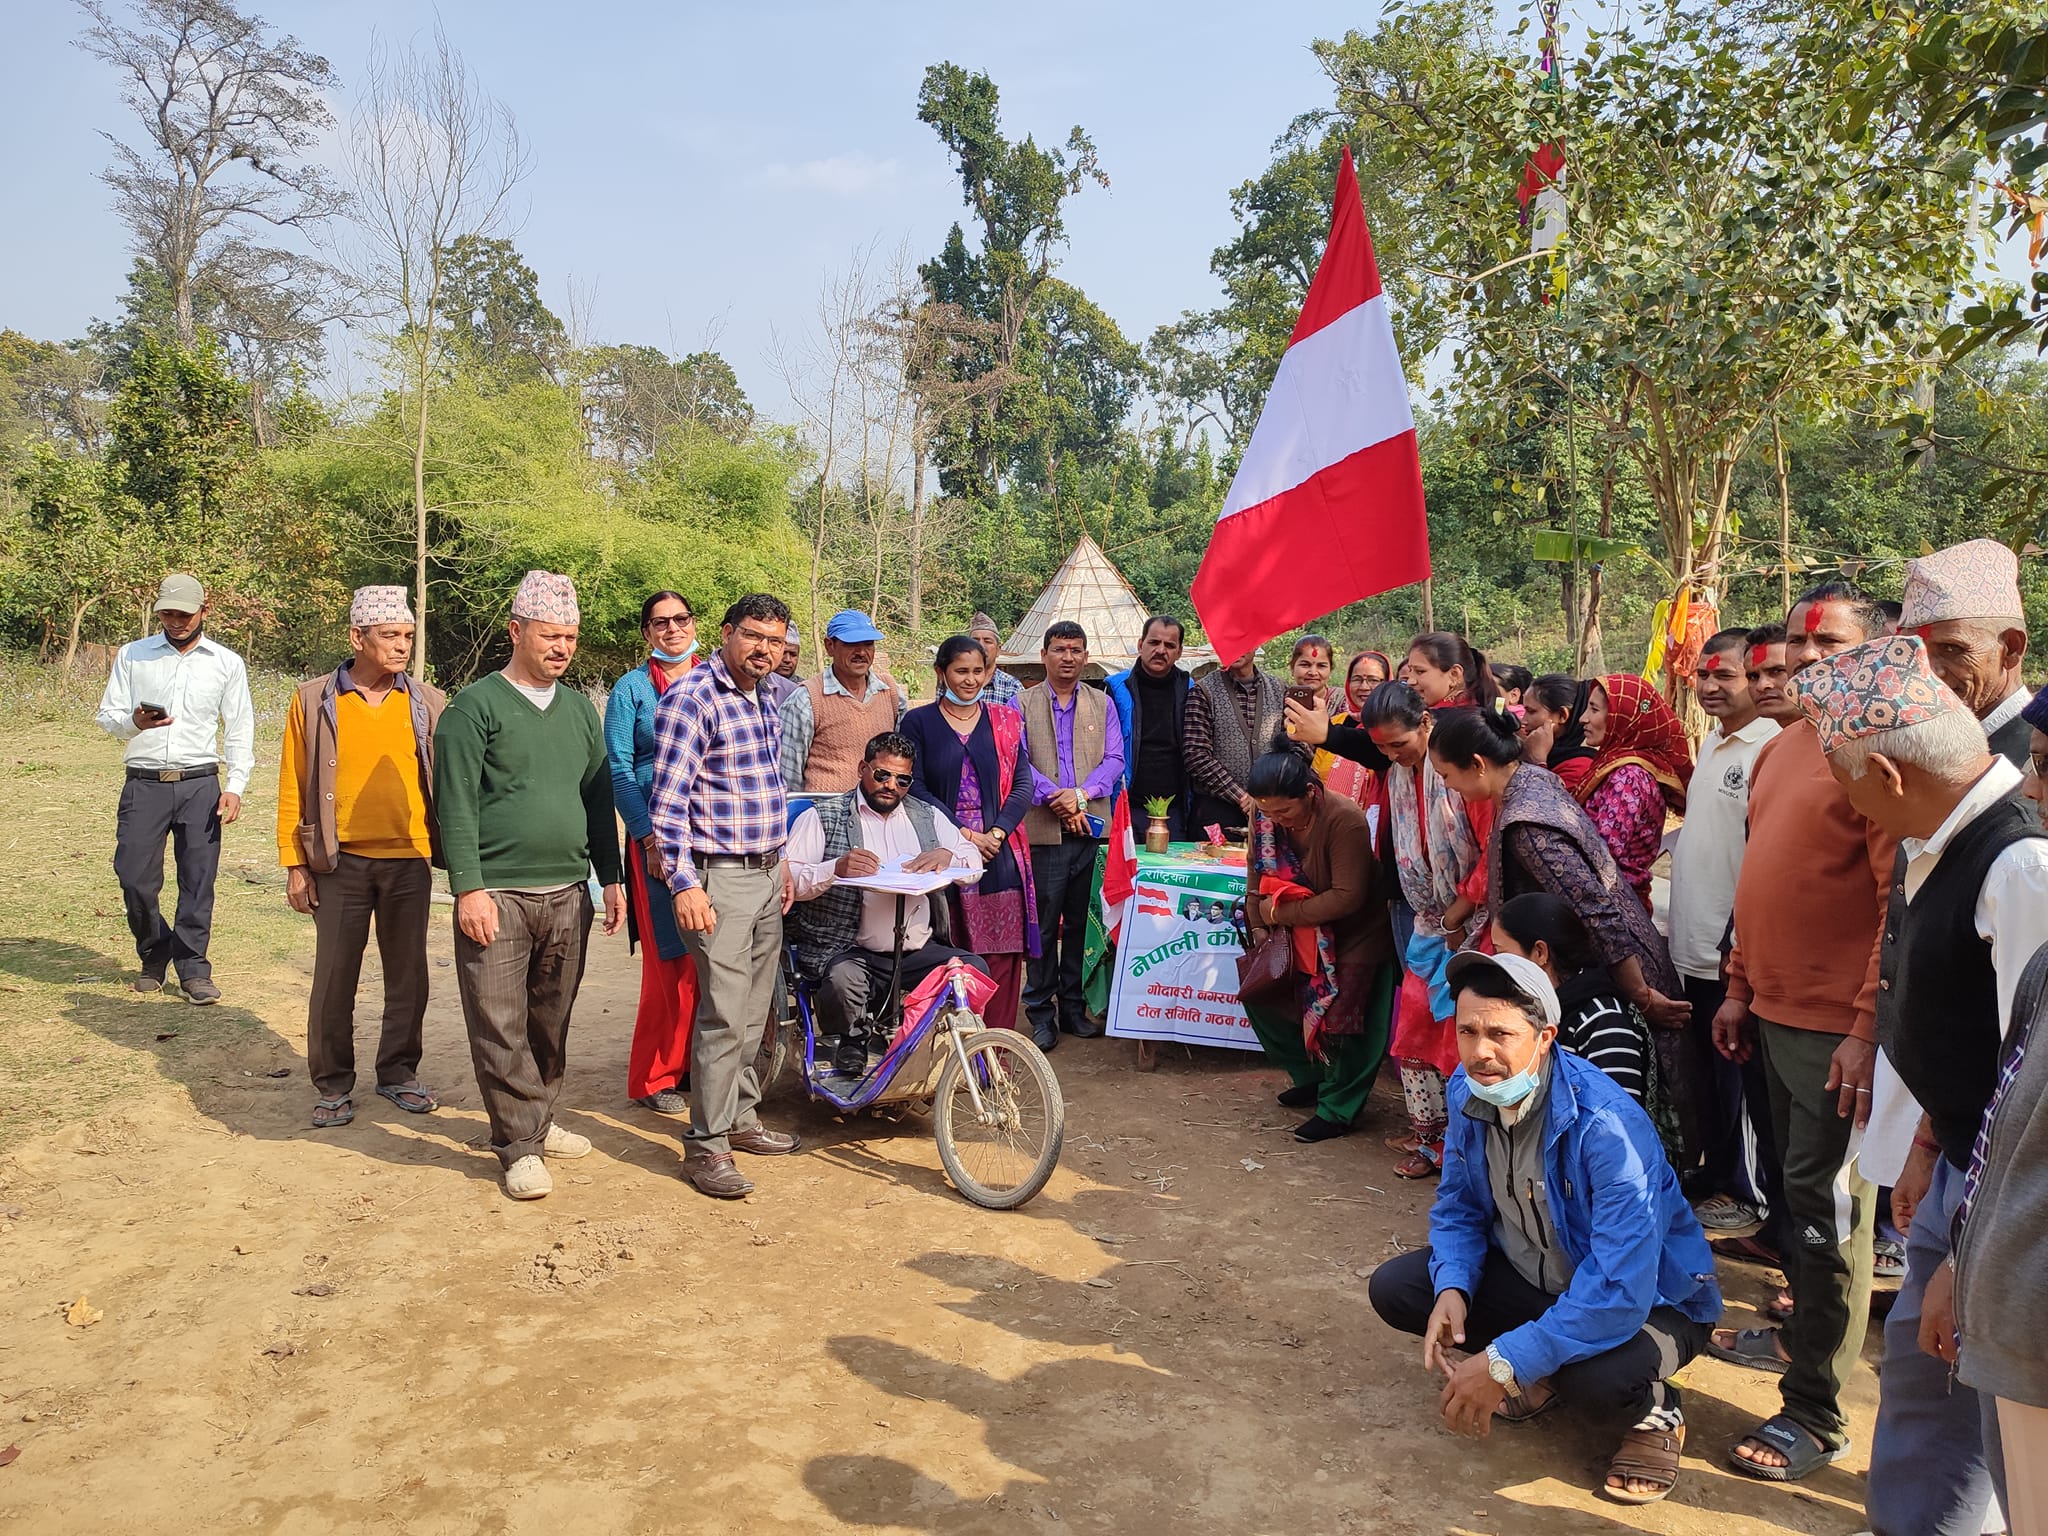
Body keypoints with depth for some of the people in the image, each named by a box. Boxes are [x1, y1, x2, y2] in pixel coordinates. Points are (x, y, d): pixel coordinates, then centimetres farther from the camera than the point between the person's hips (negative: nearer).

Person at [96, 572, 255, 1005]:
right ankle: (154, 956, 23)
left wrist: (235, 786, -3)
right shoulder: (132, 655, 8)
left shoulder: (227, 663, 7)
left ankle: (193, 968, 11)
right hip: (145, 784, 1)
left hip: (200, 783, -1)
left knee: (198, 880, -1)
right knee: (135, 878, -1)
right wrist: (134, 721, -17)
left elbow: (239, 729, 7)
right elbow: (107, 717, 7)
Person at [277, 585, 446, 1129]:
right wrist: (294, 864, 0)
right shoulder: (313, 701, 1)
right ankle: (333, 1084, 20)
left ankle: (398, 1072, 26)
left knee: (408, 975, 10)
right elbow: (293, 787, 3)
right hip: (341, 862, -1)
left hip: (410, 861, 1)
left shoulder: (429, 704, 4)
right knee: (334, 977, 6)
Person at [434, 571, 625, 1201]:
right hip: (497, 895, -5)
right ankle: (520, 1145, 7)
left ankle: (538, 1119, 29)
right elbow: (456, 806, -9)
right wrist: (468, 887, -16)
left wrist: (611, 878, 14)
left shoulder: (580, 709, 13)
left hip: (567, 894, 5)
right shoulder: (474, 707, -4)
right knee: (501, 1026, -2)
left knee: (551, 1021, 14)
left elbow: (599, 799, 17)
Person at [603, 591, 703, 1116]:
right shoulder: (631, 688, 2)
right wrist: (650, 836, -12)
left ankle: (697, 1068, 16)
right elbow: (618, 771, -2)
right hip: (657, 836, -3)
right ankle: (655, 1077, 10)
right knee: (671, 960, -3)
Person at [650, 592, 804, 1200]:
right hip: (719, 878, -8)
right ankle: (705, 1146, 2)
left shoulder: (762, 700, 14)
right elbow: (667, 800, -17)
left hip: (765, 876, 9)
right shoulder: (691, 699, -13)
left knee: (753, 1012, 15)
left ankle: (741, 1118, 27)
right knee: (724, 1016, -8)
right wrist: (684, 883, -23)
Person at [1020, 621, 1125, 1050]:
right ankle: (1041, 1012, 7)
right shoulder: (1022, 704, 7)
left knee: (1082, 922, 7)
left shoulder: (1102, 704, 13)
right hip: (1042, 832, -2)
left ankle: (1074, 1007, 17)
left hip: (1091, 829, 2)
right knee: (1043, 923, -2)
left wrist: (1081, 794, -12)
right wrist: (1055, 798, -14)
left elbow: (1114, 760, 4)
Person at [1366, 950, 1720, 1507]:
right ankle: (1542, 1369, 10)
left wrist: (1504, 1364, -36)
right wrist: (1452, 1288, -19)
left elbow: (1620, 1292, -38)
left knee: (1598, 1376, -38)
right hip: (1531, 1276, 6)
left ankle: (1654, 1410, 0)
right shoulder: (1467, 1091, -13)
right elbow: (1458, 1206, 2)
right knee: (1392, 1288, -10)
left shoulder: (1607, 1126, -34)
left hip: (1647, 1299, -6)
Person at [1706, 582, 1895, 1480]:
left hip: (1839, 1025, -7)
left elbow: (1906, 901, -18)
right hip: (1776, 1010, 8)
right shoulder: (1779, 749, 12)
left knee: (1828, 1206, -1)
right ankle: (1803, 1333, 37)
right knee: (1797, 1188, 19)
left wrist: (1871, 1027, -20)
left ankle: (1816, 1413, 8)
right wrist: (1740, 989, 17)